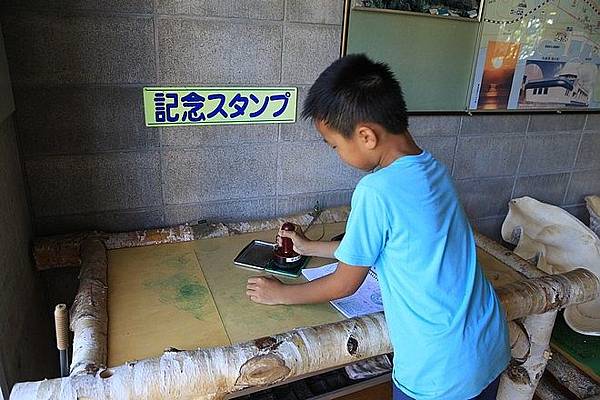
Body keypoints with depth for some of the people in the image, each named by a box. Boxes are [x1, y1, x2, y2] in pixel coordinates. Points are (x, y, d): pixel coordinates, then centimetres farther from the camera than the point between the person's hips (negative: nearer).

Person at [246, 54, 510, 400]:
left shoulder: (378, 191, -25)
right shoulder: (434, 169, -1)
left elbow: (346, 283, -11)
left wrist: (281, 294, 4)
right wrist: (310, 247, 21)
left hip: (439, 372, -7)